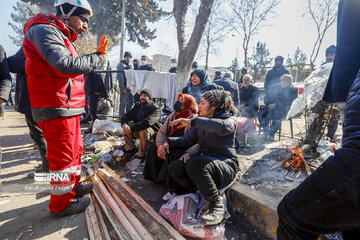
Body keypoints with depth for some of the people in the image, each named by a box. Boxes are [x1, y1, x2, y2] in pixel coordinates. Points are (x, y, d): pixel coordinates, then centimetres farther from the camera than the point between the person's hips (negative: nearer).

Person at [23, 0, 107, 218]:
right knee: (63, 156, -2)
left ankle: (73, 187, 37)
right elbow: (65, 64, -24)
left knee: (75, 149, 19)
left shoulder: (61, 37, 24)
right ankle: (61, 204, 16)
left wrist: (96, 56, 9)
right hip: (57, 109, -10)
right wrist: (98, 57, -14)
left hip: (68, 108, 11)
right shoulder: (44, 30, -9)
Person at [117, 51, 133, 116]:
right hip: (125, 87, -8)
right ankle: (122, 116, 3)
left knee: (130, 102, 11)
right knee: (123, 103, -4)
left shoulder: (129, 65, 20)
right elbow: (120, 77, -12)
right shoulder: (121, 65, -4)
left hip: (130, 87, 8)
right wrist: (123, 88, -19)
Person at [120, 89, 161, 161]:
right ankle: (130, 149, -8)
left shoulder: (155, 108, -15)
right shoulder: (137, 106, 8)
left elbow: (147, 122, -31)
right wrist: (124, 124, -22)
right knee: (127, 126, -16)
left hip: (153, 131, -6)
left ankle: (142, 154, -19)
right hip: (137, 130, 6)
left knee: (143, 130, -36)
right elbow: (126, 116, 3)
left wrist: (132, 129, -33)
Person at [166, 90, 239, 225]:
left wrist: (191, 122, -34)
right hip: (204, 160, 7)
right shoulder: (200, 121, 14)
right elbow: (188, 139, 9)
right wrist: (168, 142, -7)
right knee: (174, 168, -14)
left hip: (226, 165, -6)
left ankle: (217, 206, -17)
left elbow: (222, 127, -33)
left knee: (195, 163, -34)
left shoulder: (229, 119, -7)